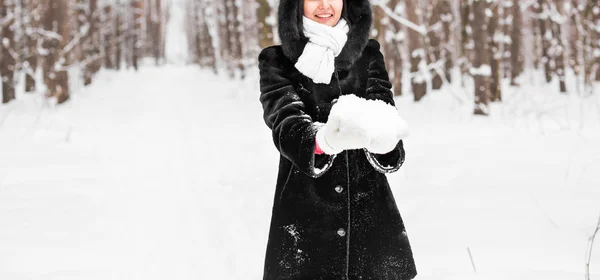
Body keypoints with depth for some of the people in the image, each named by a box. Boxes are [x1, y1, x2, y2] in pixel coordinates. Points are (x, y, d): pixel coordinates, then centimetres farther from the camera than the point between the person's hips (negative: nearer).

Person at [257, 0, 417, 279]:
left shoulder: (368, 54, 10)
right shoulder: (276, 62, 3)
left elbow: (384, 109, -4)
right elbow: (286, 123, -13)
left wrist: (382, 138, -29)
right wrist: (322, 139, -37)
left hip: (370, 212, 2)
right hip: (304, 218, -2)